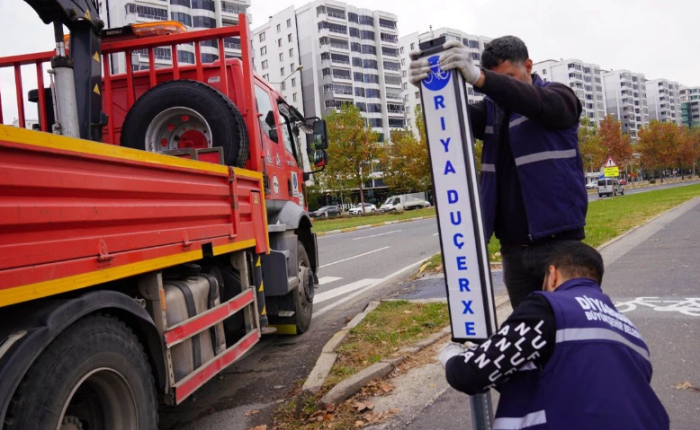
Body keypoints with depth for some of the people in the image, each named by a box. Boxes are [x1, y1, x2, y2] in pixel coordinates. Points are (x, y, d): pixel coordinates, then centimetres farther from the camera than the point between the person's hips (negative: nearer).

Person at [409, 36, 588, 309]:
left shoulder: (558, 97, -1)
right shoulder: (491, 108, 11)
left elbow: (535, 103, -25)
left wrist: (478, 77, -40)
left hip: (558, 242, -4)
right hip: (513, 249, 4)